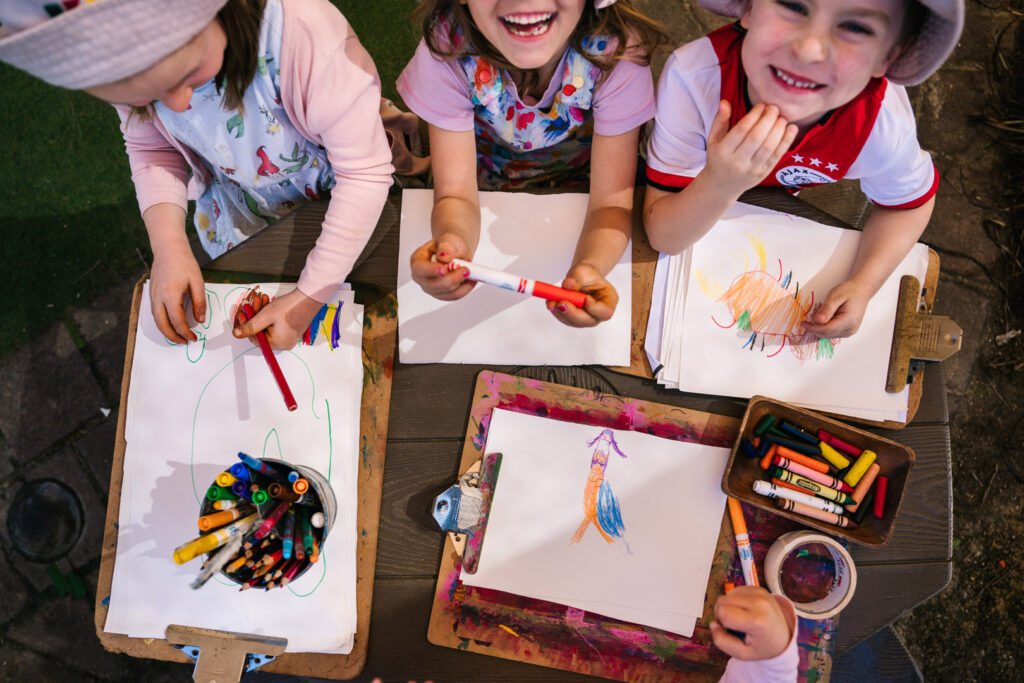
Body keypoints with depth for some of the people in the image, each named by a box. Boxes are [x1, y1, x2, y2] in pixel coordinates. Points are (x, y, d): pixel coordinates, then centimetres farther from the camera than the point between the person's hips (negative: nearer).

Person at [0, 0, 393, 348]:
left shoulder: (308, 35, -45)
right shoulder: (128, 60, -27)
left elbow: (365, 171, -35)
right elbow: (152, 148, -8)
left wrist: (311, 298, -36)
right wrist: (169, 246, -26)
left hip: (329, 201, -3)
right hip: (235, 203, 4)